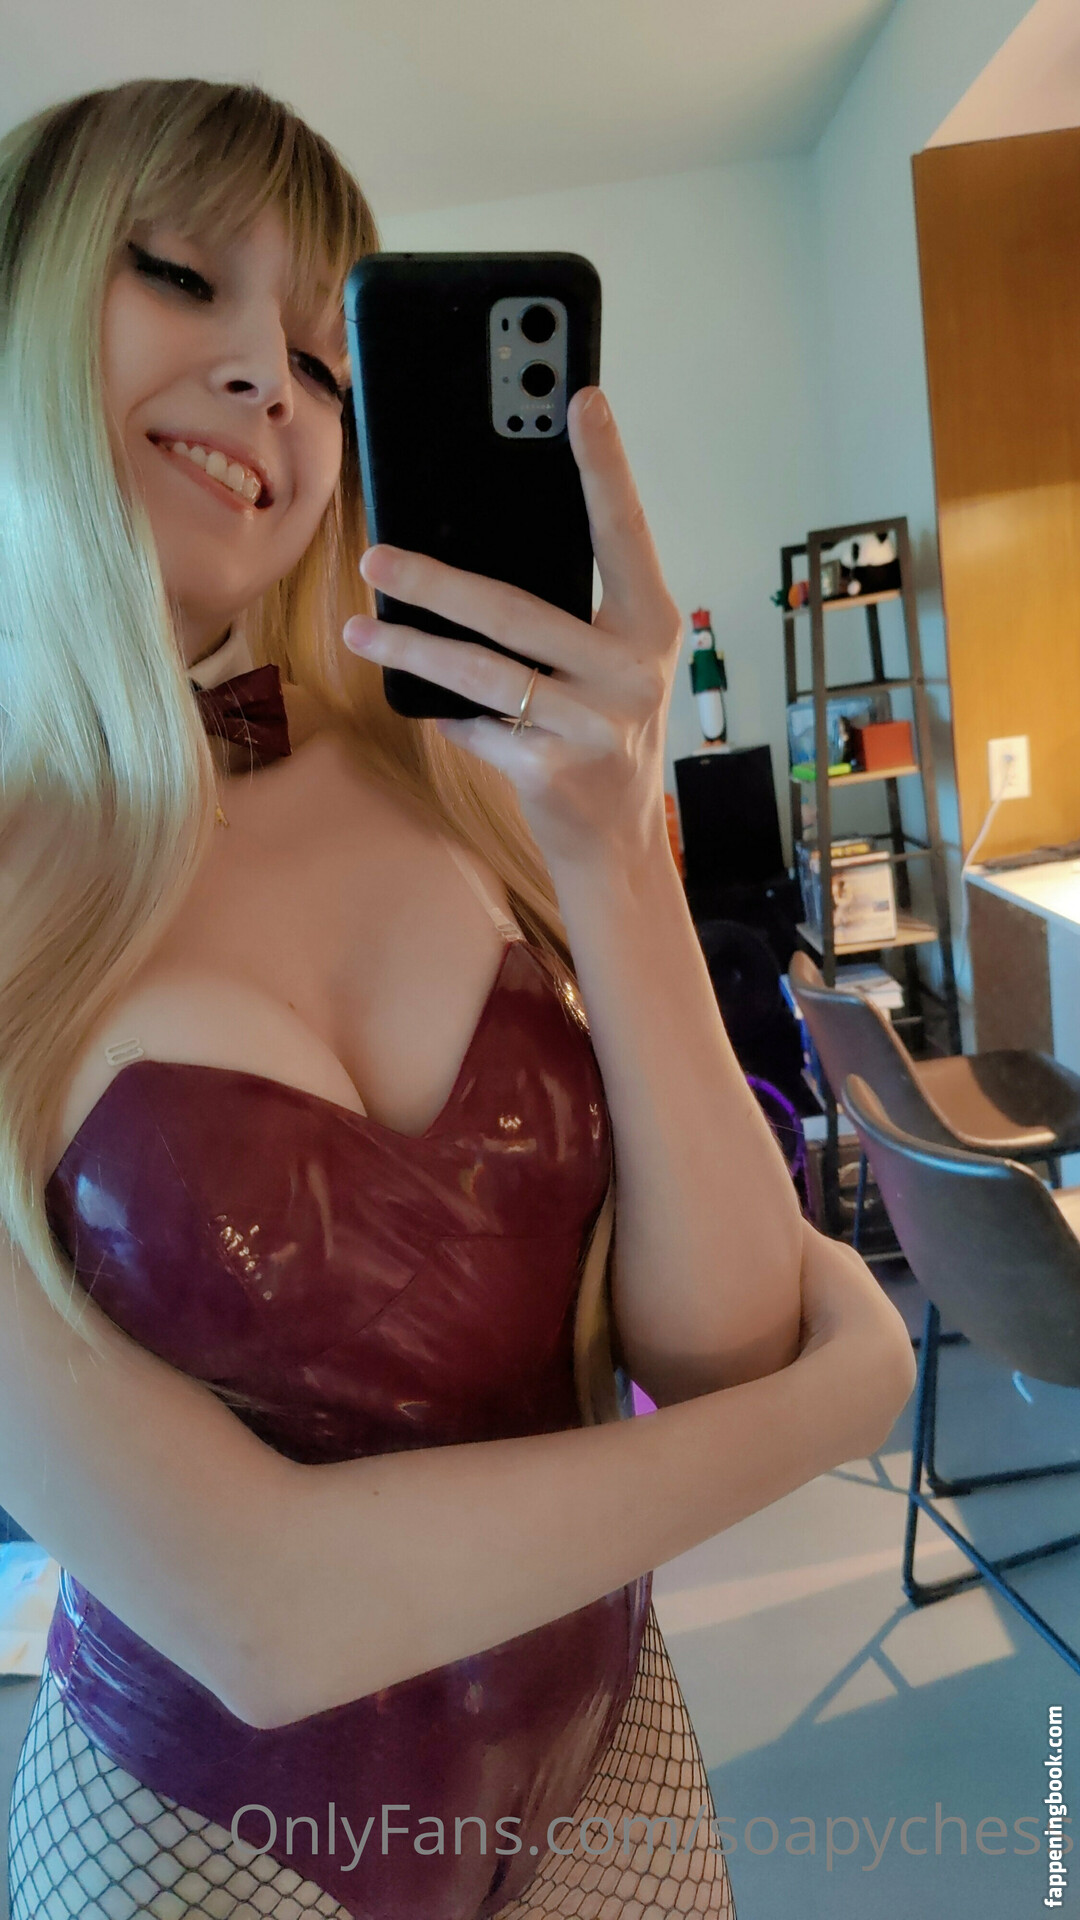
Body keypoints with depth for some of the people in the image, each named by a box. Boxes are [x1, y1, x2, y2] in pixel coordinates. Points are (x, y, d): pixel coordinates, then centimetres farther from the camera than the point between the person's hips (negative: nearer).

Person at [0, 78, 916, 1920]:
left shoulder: (458, 781, -11)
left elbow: (722, 1349, -13)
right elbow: (261, 1614, -24)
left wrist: (613, 865, -28)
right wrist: (856, 1381, -15)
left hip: (603, 1730, 3)